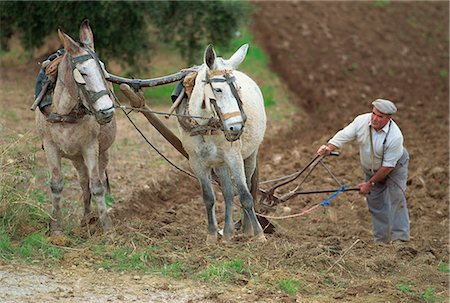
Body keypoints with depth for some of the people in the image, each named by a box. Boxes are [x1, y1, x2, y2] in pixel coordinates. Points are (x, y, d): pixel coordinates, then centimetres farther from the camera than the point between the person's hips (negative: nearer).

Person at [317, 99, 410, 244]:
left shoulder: (395, 136, -35)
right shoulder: (362, 121, -23)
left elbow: (388, 165, -29)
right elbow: (344, 135, -21)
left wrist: (370, 184, -23)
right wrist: (329, 147, -41)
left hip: (395, 166, -5)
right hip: (371, 168, 5)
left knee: (396, 199, -16)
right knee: (375, 203, 5)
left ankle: (401, 238, -15)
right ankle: (382, 240, 13)